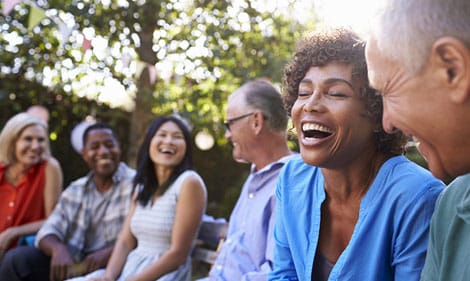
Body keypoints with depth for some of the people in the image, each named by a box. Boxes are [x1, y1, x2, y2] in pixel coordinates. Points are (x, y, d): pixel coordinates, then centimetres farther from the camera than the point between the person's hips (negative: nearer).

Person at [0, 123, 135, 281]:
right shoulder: (75, 190, 14)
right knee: (16, 258, -11)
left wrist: (106, 254, -31)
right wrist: (58, 248, -20)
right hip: (73, 264, 6)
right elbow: (49, 231, 5)